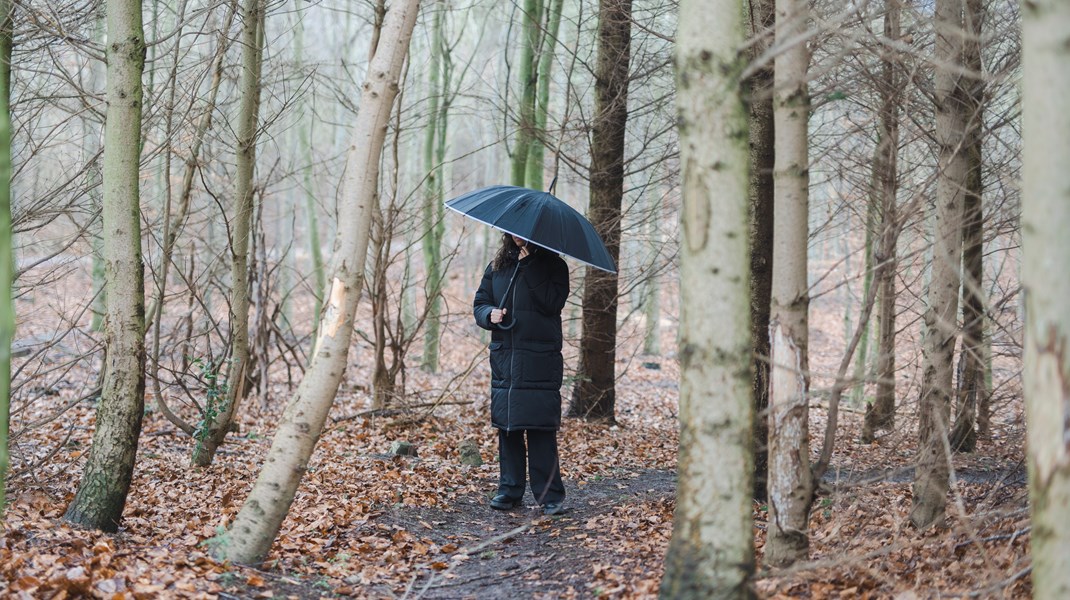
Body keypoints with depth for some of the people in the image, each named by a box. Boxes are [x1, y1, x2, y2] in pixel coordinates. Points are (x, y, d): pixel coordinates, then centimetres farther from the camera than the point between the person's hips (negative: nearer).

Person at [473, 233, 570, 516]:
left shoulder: (553, 265, 1)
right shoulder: (496, 267, 14)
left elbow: (553, 303, -14)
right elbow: (479, 303, 15)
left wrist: (529, 266, -14)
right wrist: (490, 314, -8)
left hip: (539, 362, -4)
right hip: (504, 359, 5)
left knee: (541, 428, -8)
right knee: (507, 428, 7)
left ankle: (550, 496, -4)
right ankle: (510, 490, 16)